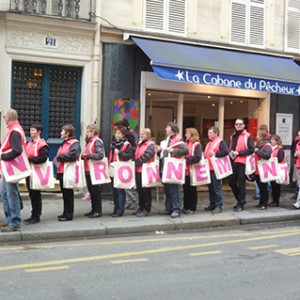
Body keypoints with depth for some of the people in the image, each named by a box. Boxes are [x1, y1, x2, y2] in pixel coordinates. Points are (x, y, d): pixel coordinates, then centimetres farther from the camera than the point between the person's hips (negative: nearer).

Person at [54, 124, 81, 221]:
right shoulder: (64, 143, 20)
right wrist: (57, 158, 4)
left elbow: (73, 155, -27)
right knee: (64, 193, 14)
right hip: (62, 172, 9)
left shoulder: (74, 143, -11)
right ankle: (66, 213, 23)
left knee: (68, 194, -2)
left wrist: (59, 158, -17)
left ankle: (68, 215, 6)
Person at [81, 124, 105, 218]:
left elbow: (100, 155, -23)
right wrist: (83, 156, 5)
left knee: (96, 191, -2)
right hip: (88, 170, 9)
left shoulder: (97, 141, -12)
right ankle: (94, 209, 24)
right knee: (91, 190, 14)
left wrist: (87, 155, -20)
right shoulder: (90, 141, 17)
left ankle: (98, 211, 6)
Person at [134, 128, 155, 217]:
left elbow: (146, 156, -19)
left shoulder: (150, 145, -8)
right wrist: (135, 163, 0)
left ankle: (146, 209, 3)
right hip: (138, 170, 8)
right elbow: (136, 156, 20)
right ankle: (141, 207, 22)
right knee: (139, 190, 12)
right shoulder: (139, 144, 20)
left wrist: (136, 163, -15)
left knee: (145, 190, -3)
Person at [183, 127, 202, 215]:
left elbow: (197, 157, -20)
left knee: (192, 189, 3)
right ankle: (186, 207, 20)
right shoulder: (185, 144, 13)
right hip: (185, 170, 7)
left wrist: (186, 160, -22)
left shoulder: (197, 145, -9)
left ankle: (192, 208, 12)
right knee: (185, 189, 11)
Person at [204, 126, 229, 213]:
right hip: (209, 168, 9)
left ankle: (219, 206, 1)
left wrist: (215, 154, -23)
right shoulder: (209, 143, 18)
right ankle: (212, 204, 23)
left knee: (217, 187, -5)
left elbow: (226, 151, -25)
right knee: (210, 187, 13)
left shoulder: (220, 142, -9)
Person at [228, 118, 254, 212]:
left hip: (242, 162, -7)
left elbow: (251, 149, -12)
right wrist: (230, 152, 1)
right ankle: (240, 199, 27)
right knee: (231, 181, 9)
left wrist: (238, 153, -16)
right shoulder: (232, 136, 18)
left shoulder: (248, 136, -3)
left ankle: (240, 204, 7)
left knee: (241, 184, -2)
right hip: (233, 162, 7)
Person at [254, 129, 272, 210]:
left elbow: (267, 155, -31)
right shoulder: (258, 145, 14)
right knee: (260, 187, 14)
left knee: (263, 187, 0)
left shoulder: (267, 145, -13)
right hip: (257, 170, 8)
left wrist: (257, 151, -23)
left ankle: (264, 203, 7)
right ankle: (261, 202, 22)